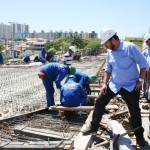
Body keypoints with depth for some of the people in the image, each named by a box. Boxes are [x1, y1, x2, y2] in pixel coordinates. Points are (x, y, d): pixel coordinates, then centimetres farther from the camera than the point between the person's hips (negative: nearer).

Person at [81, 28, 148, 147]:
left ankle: (139, 136, 24)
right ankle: (94, 126, 17)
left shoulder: (130, 47, -17)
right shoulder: (109, 53, 2)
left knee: (135, 111, 5)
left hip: (131, 86, -5)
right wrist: (105, 83, 1)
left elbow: (143, 63, -12)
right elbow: (108, 69, 12)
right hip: (114, 84, 5)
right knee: (100, 102, 0)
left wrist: (140, 80, -13)